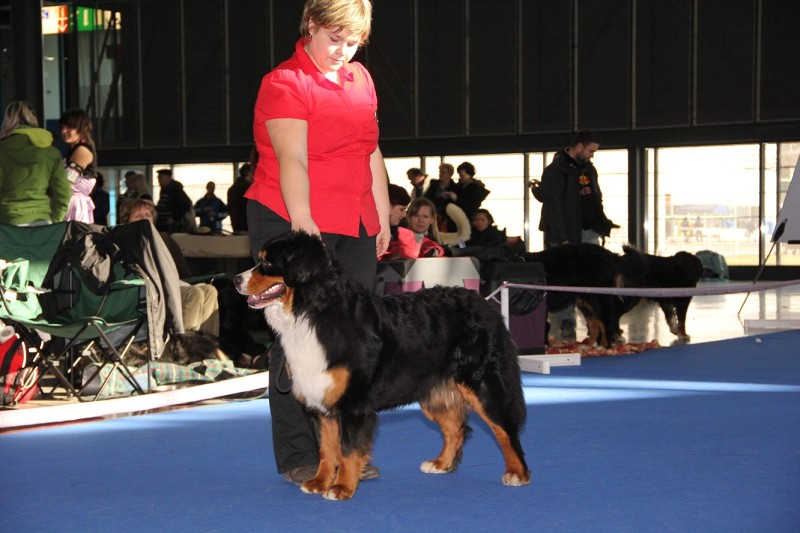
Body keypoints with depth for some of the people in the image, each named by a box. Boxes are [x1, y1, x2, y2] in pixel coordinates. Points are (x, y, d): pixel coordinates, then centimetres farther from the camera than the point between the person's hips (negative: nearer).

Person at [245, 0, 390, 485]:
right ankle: (298, 457, -1)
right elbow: (292, 160, -21)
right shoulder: (284, 85, -8)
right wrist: (302, 221, -33)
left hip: (356, 228, 7)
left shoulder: (360, 78, 15)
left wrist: (383, 218, 19)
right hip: (293, 223, -7)